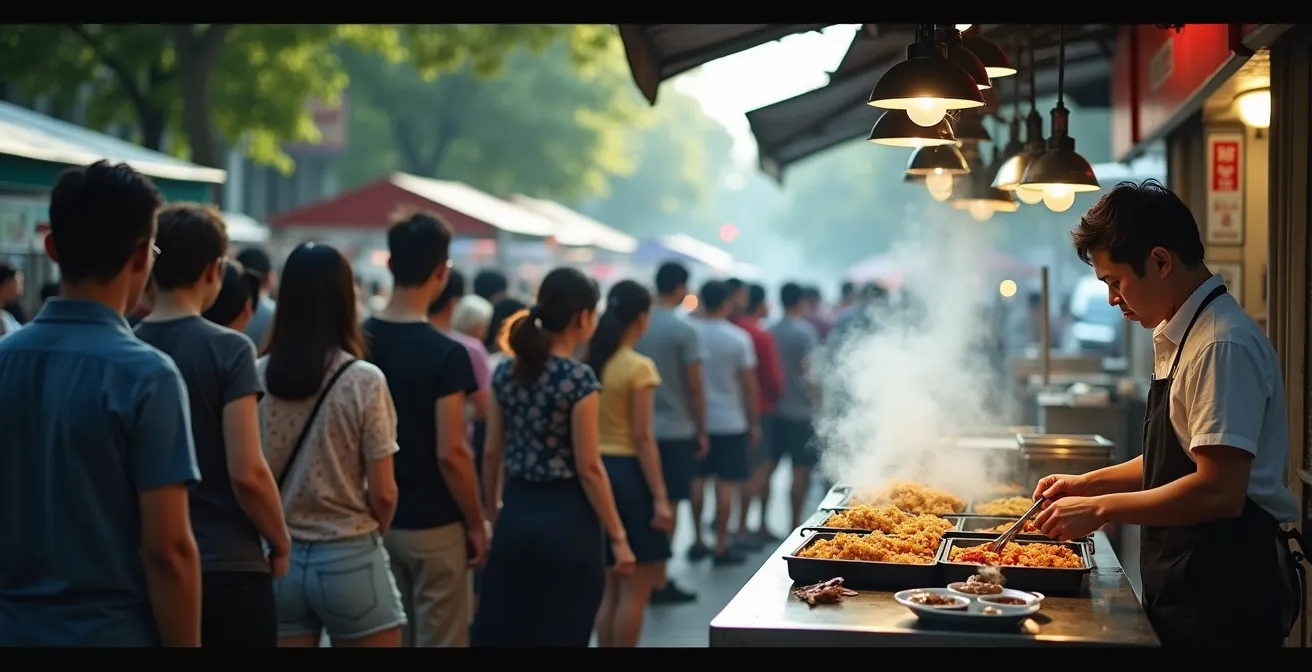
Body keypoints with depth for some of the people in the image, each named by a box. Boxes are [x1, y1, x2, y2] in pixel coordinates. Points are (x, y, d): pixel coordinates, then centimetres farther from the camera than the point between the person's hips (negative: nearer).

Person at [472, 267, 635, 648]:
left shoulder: (507, 372, 4)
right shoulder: (579, 379, -14)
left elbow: (492, 455, 8)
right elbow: (588, 468, -14)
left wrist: (492, 516, 19)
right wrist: (618, 537, -9)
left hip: (517, 514, 6)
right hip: (567, 518, -6)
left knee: (502, 634, 11)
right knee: (562, 637, 5)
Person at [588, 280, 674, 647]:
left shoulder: (591, 363, 6)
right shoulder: (639, 367, -13)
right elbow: (642, 438, -16)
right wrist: (660, 496, -14)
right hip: (627, 471, -7)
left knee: (611, 586, 17)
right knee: (635, 589, 2)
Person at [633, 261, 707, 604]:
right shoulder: (684, 330, -11)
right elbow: (694, 386, -10)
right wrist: (702, 430, 0)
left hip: (640, 428, 4)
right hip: (675, 429, -4)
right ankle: (659, 582, 5)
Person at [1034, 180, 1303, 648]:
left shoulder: (1223, 346, -20)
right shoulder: (1176, 337, 12)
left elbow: (1219, 491, -26)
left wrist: (1100, 509, -19)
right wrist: (1087, 484, 12)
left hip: (1224, 589, -9)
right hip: (1188, 580, 9)